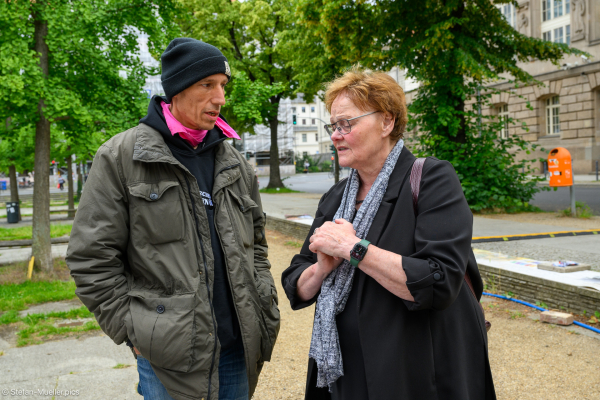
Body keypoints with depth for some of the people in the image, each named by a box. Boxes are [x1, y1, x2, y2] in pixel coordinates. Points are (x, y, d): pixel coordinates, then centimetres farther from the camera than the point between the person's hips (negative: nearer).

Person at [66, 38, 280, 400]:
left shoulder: (235, 162, 8)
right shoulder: (121, 157, -6)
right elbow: (92, 259, -7)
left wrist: (266, 311, 8)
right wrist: (134, 331, -8)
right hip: (168, 357, -4)